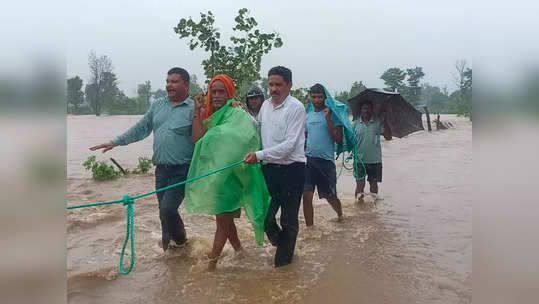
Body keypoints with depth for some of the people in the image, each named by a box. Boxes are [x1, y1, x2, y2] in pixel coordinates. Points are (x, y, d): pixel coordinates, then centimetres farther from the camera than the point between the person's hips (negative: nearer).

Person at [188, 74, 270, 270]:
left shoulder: (237, 115, -10)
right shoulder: (209, 115, 10)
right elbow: (197, 139, -6)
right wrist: (197, 112, -8)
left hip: (228, 173, -8)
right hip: (212, 173, 8)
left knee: (223, 218, -1)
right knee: (224, 217, 18)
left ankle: (212, 262, 9)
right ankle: (238, 250, 37)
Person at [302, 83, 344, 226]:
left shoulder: (332, 114, -3)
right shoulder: (308, 115, 13)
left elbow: (338, 139, -11)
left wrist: (328, 118, -15)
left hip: (326, 160, -4)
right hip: (308, 159, 4)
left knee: (331, 197, 8)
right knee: (306, 196, -1)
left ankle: (340, 215, 38)